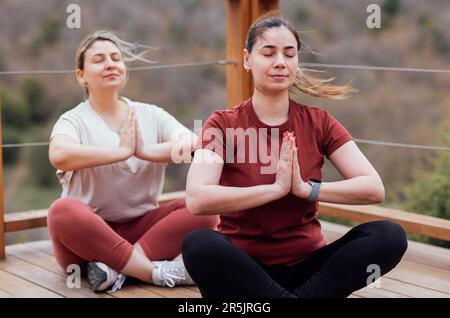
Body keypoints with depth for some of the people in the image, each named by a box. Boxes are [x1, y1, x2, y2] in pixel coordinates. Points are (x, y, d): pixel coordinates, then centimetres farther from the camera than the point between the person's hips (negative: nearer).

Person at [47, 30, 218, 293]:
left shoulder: (150, 115, 9)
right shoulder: (74, 120, -2)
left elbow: (193, 145, -9)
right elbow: (60, 155, -27)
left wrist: (143, 150, -20)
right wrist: (124, 150, -18)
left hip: (143, 226, 3)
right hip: (89, 233, -3)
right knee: (63, 211, -34)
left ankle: (115, 266, -27)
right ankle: (162, 272, -30)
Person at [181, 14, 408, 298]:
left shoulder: (318, 122, 3)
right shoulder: (222, 124, -4)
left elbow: (374, 189, -7)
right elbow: (197, 200, -22)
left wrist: (306, 188, -18)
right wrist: (277, 188, -21)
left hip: (306, 264, 3)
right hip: (243, 267, -2)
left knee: (389, 235, -22)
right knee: (198, 244, -35)